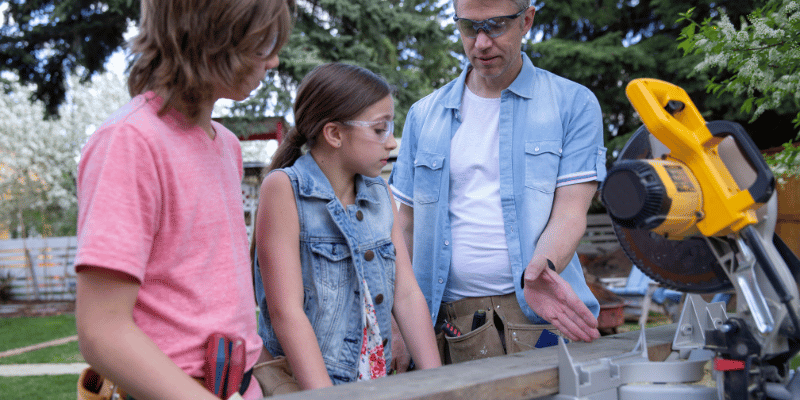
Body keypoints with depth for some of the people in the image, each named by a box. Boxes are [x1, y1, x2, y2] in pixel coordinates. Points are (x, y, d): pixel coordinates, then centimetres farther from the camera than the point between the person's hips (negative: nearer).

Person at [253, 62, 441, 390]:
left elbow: (407, 294, 8)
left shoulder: (380, 194, 12)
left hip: (378, 380, 6)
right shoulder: (284, 188, -8)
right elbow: (286, 311, -14)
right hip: (302, 383, -6)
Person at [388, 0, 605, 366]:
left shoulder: (574, 104, 3)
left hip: (541, 315, -2)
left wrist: (538, 271, -26)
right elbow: (407, 226, 14)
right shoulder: (424, 115, 13)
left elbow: (569, 214, -5)